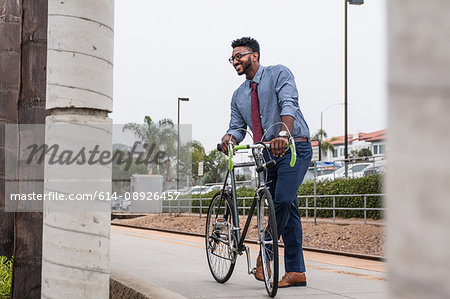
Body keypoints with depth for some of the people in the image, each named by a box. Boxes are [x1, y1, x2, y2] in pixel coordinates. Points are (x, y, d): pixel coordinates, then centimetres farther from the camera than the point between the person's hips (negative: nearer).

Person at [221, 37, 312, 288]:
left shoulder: (279, 73, -2)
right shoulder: (239, 95, 17)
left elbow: (288, 104, -18)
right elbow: (238, 126, 9)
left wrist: (284, 134, -35)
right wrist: (230, 137, -16)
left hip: (294, 148, -6)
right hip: (268, 154, 6)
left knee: (283, 201, -22)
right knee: (288, 209, 3)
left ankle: (265, 255, -7)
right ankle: (296, 271, 3)